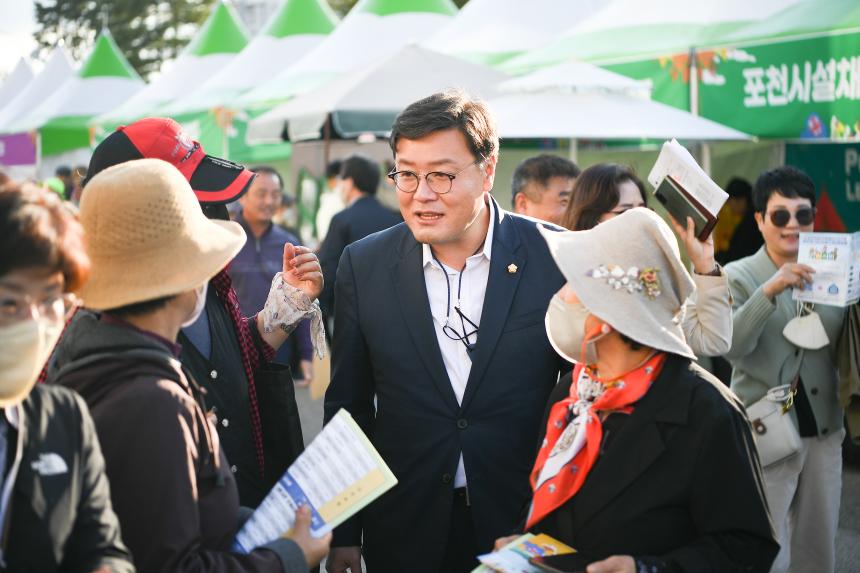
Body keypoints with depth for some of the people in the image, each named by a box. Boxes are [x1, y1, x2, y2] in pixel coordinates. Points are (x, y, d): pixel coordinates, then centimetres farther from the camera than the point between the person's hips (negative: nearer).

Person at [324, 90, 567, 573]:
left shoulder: (556, 258, -10)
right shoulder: (363, 265, -4)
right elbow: (348, 406, 3)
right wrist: (343, 534, 4)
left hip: (526, 525, -1)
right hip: (405, 532, 2)